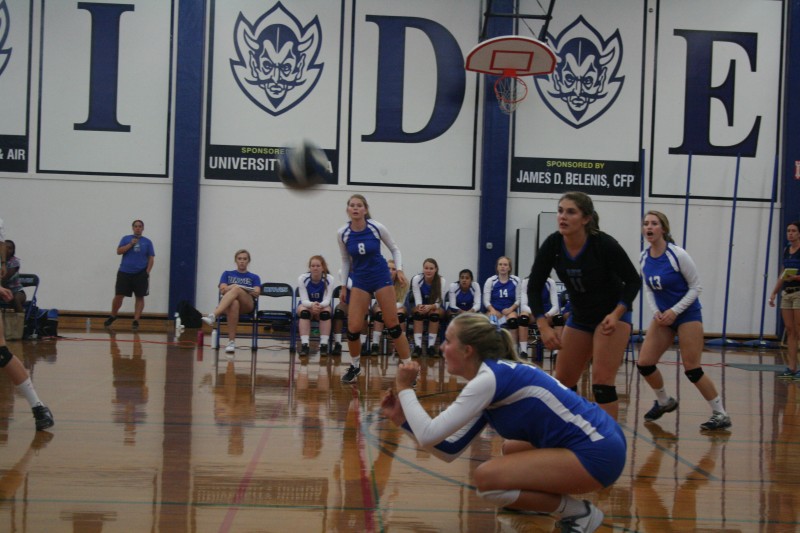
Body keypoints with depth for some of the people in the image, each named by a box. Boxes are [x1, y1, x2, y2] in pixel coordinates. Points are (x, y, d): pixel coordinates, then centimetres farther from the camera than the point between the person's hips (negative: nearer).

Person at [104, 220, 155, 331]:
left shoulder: (147, 242, 7)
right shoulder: (126, 238, 8)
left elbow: (151, 258, 5)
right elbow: (119, 251, -2)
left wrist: (147, 272, -5)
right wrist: (130, 244, -12)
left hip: (140, 274, 0)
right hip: (125, 272, 0)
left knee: (140, 297, -1)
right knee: (118, 296, -1)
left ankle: (136, 321, 4)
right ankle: (112, 316, 19)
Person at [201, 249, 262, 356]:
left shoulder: (254, 277, 23)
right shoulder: (227, 274, 25)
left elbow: (257, 293, 2)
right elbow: (222, 289, 6)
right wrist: (231, 287, -18)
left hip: (247, 306, 0)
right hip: (227, 304, 0)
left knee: (236, 289, -36)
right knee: (234, 304, -42)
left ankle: (213, 316, -54)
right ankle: (231, 342, -48)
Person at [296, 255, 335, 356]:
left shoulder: (330, 279, -18)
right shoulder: (302, 278, -18)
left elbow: (327, 300, -23)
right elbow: (304, 300, -22)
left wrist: (319, 305, -46)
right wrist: (312, 305, -46)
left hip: (323, 306, 0)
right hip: (306, 305, 0)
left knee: (326, 312, -33)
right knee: (304, 311, -34)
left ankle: (324, 344, -31)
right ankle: (304, 344, -37)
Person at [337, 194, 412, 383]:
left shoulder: (377, 228, -11)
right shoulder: (342, 233, -6)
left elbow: (394, 249, 3)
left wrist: (399, 269, -13)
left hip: (380, 277, -2)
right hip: (359, 280, 2)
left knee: (393, 325, -3)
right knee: (353, 328, -6)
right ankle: (355, 366, 18)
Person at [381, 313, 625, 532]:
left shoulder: (489, 379, -15)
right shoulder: (495, 375, 13)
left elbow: (428, 436, -18)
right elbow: (450, 450, 16)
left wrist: (404, 389, -4)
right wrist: (402, 418, 10)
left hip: (598, 453, -10)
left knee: (486, 478, -13)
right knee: (510, 451, 29)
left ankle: (579, 512, -3)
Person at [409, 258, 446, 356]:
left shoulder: (442, 281, -18)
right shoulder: (416, 279, -17)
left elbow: (439, 302, -19)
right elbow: (418, 300, -18)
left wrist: (430, 307, -41)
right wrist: (420, 306, -42)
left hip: (437, 308, 0)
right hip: (420, 306, 1)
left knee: (435, 313, -35)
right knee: (418, 312, -34)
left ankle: (431, 346, -31)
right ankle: (417, 346, -38)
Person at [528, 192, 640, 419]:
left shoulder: (604, 244, -25)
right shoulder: (552, 245, -15)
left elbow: (633, 280, -13)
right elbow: (534, 288, -9)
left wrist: (617, 313, -26)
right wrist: (543, 326, -20)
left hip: (613, 315, -5)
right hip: (579, 317, 5)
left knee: (602, 380, -16)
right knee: (563, 381, 9)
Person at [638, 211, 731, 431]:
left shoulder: (677, 255, -17)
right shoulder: (644, 258, -1)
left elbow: (696, 287, -11)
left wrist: (675, 311, -17)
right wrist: (656, 312, -6)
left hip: (687, 314, -6)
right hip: (663, 316, 6)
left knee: (692, 369, -9)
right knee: (644, 363, -2)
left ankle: (720, 414, 4)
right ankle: (664, 401, 24)